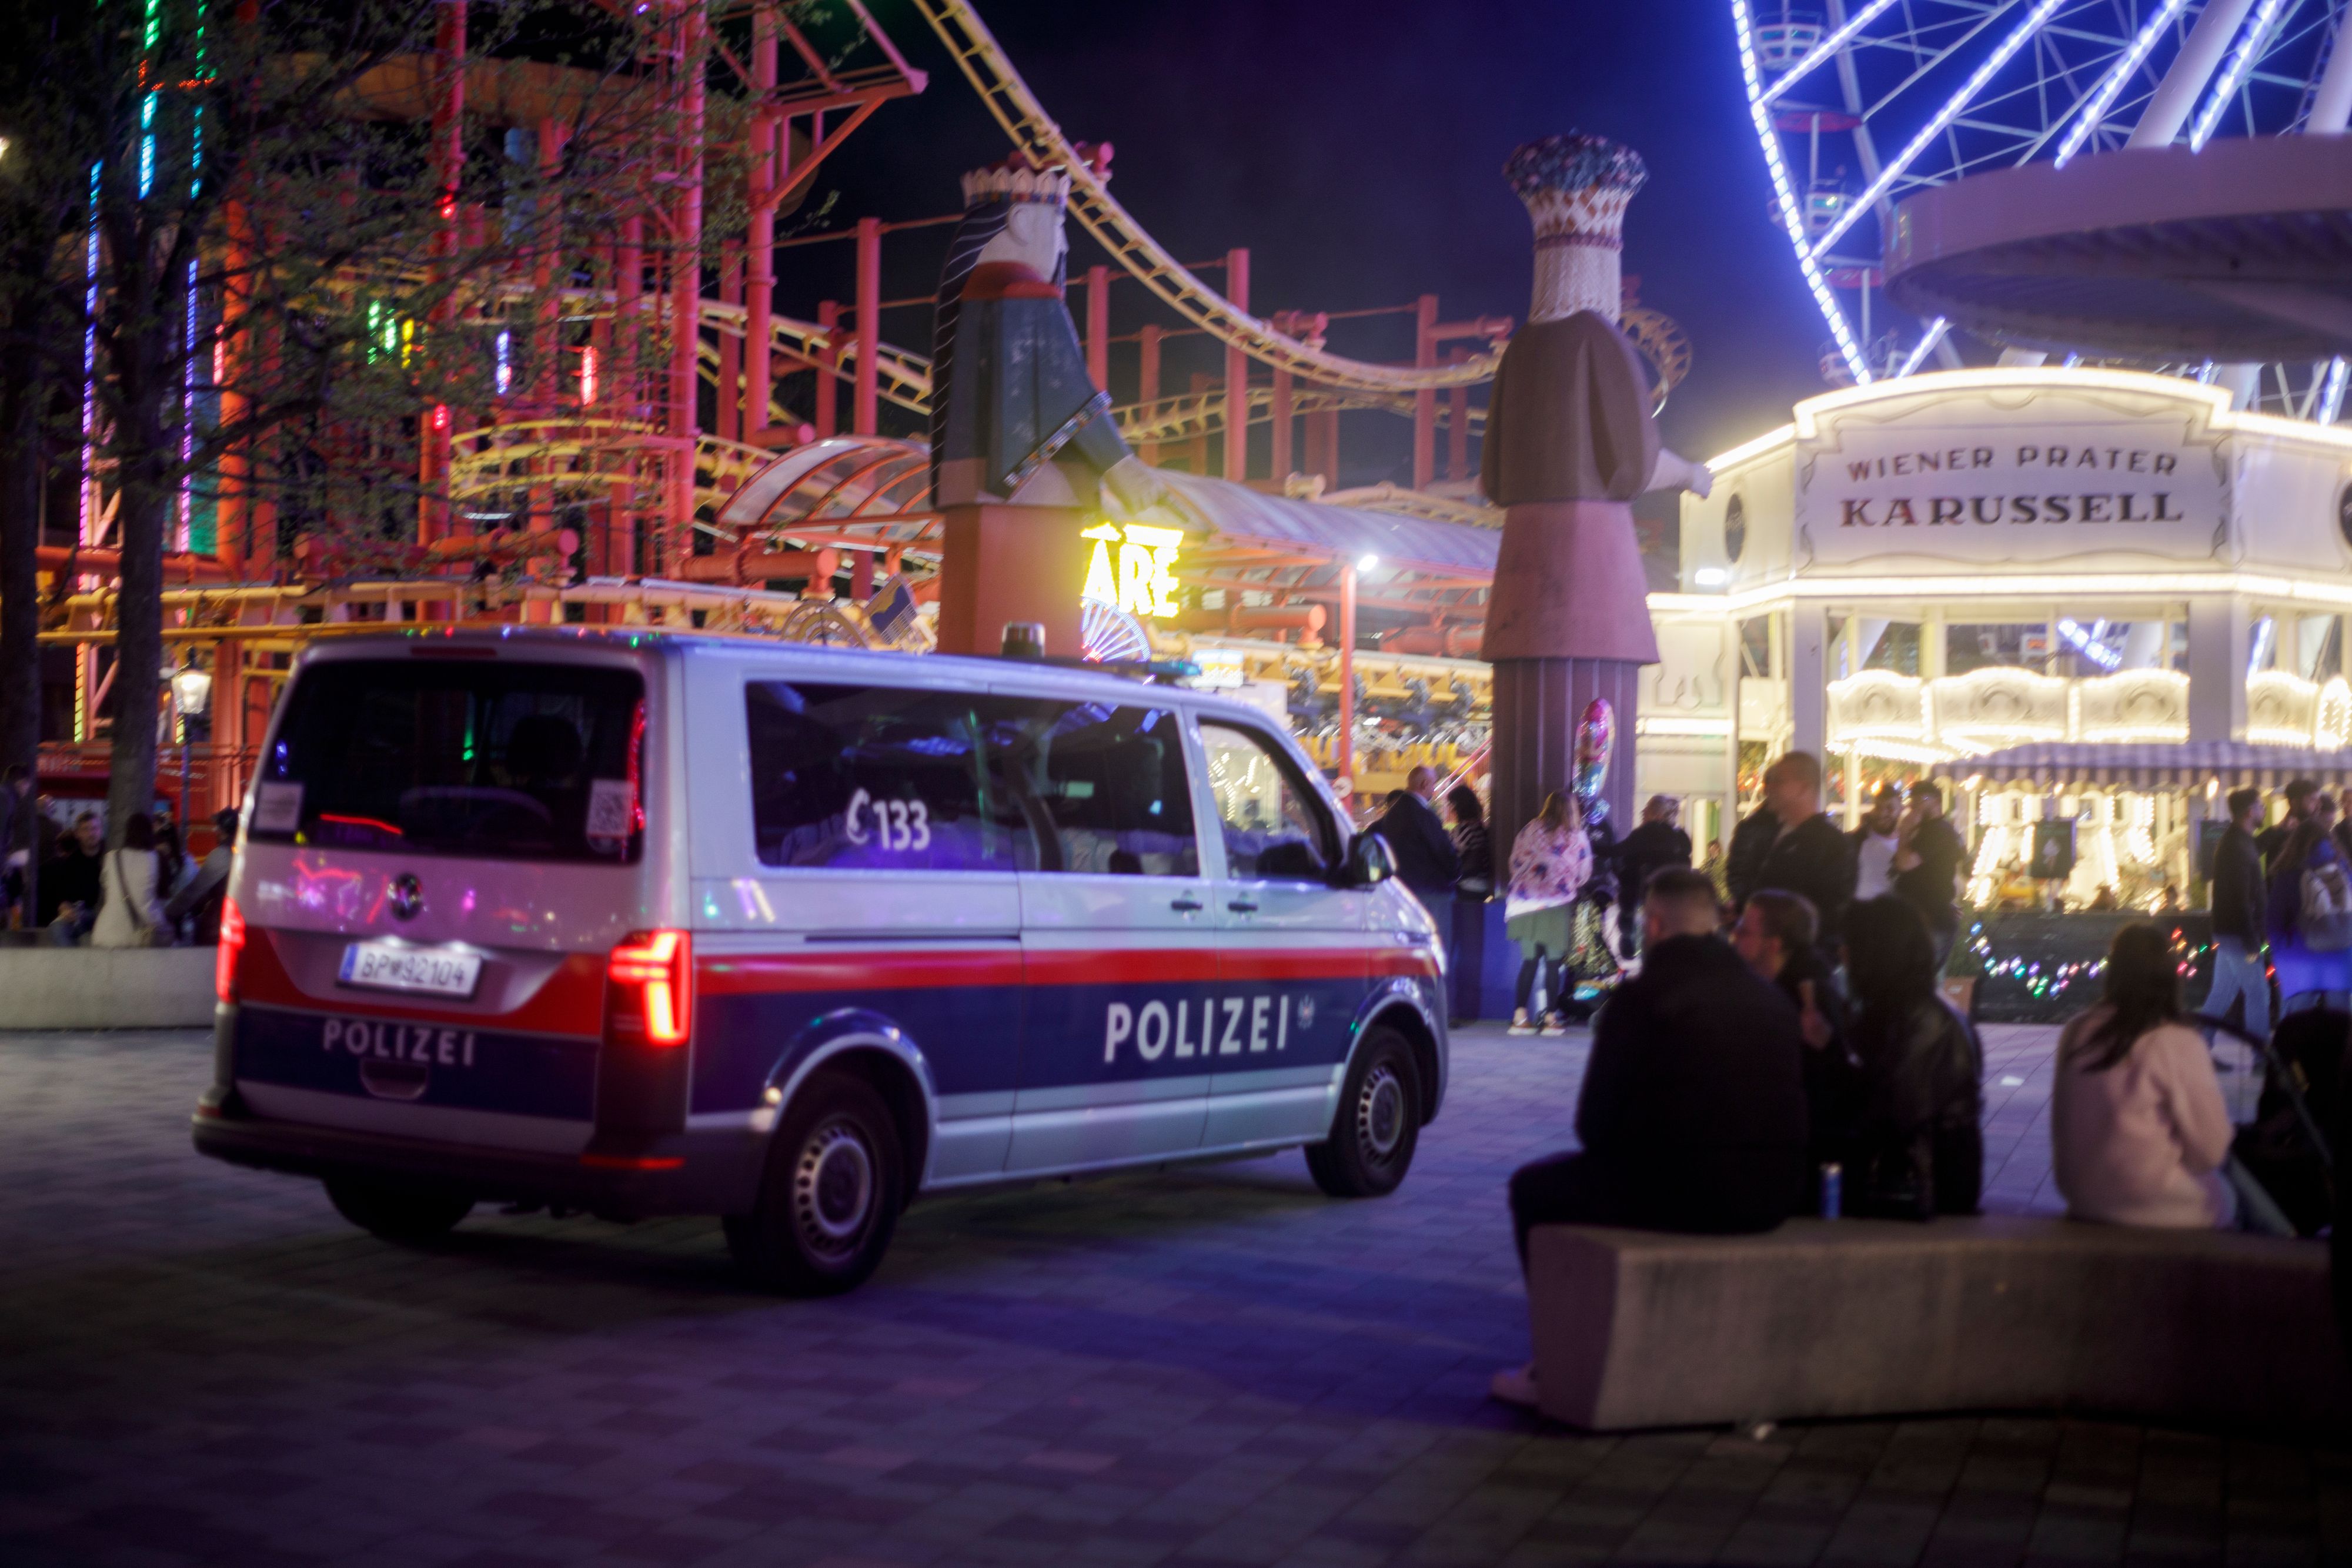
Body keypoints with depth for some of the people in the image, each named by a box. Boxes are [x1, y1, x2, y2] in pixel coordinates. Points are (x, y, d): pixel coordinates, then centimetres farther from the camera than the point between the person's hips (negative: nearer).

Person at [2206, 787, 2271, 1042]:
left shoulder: (2234, 840, 10)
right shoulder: (2238, 847, -21)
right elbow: (2240, 899, -23)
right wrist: (2251, 943, -22)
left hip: (2228, 932, 10)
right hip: (2239, 933, -10)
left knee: (2222, 995, 14)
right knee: (2258, 994, -3)